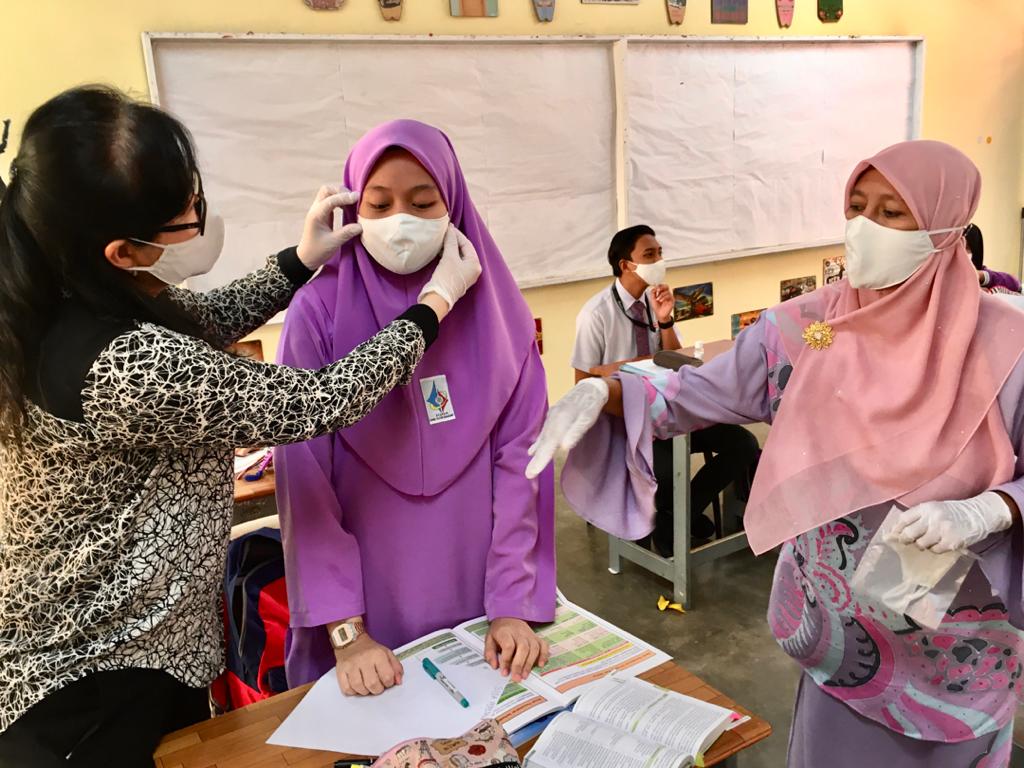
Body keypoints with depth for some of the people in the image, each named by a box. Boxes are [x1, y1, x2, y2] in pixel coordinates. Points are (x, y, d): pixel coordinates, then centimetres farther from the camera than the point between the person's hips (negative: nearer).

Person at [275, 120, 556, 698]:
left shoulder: (497, 308, -3)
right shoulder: (320, 312, -11)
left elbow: (519, 457, -4)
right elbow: (305, 479, -12)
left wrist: (515, 603, -9)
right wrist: (345, 630, -16)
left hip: (478, 595, 2)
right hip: (366, 601, -2)